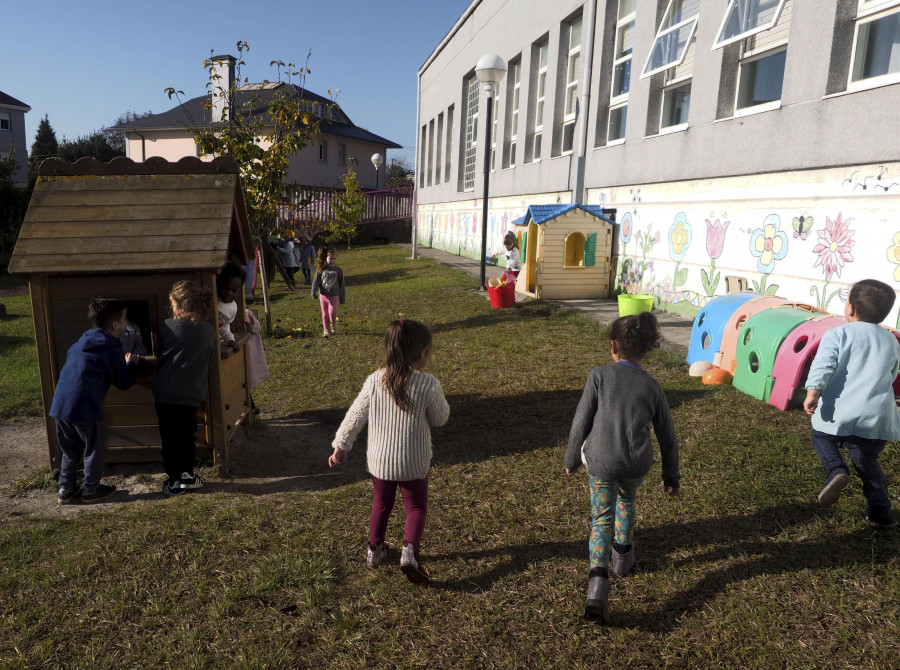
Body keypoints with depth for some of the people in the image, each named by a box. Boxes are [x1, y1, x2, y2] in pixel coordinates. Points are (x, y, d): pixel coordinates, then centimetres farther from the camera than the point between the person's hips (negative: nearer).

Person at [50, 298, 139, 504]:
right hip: (84, 407, -7)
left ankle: (66, 491, 31)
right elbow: (124, 383, -3)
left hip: (60, 403, 7)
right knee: (94, 451, 13)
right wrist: (131, 364, 16)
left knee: (70, 450, 23)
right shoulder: (112, 348, -7)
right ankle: (90, 491, 26)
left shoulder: (83, 340, 14)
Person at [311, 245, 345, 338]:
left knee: (332, 312, -14)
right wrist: (313, 292, -16)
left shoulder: (338, 270, 1)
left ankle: (333, 325, 16)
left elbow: (341, 284, 7)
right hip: (323, 295, 1)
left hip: (334, 295, -1)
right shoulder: (321, 269, 0)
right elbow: (316, 281, -2)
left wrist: (343, 297, 8)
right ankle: (326, 330, 20)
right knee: (325, 314, 8)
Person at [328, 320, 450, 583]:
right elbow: (440, 419, -5)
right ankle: (410, 550, -2)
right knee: (416, 507, 17)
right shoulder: (428, 385, -19)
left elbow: (355, 416, -2)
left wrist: (341, 446, 10)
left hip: (380, 460, 3)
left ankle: (375, 551, 40)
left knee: (381, 505, 24)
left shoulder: (375, 381, -12)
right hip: (414, 463, -3)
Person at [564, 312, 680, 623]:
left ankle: (598, 581, -9)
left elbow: (581, 421, -4)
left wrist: (572, 459, 10)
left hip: (600, 462, -3)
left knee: (602, 519, 7)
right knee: (626, 498, 32)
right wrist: (671, 475, 23)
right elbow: (667, 435, 11)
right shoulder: (652, 385, 5)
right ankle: (623, 554, 43)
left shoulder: (599, 375, -3)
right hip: (637, 465, 3)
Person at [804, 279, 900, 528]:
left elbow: (823, 365, -16)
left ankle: (835, 471, -2)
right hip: (879, 417, 4)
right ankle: (880, 512, 18)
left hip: (839, 413, -4)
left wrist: (813, 392, -22)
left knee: (822, 438, 24)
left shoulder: (837, 334, -1)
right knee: (867, 460, 21)